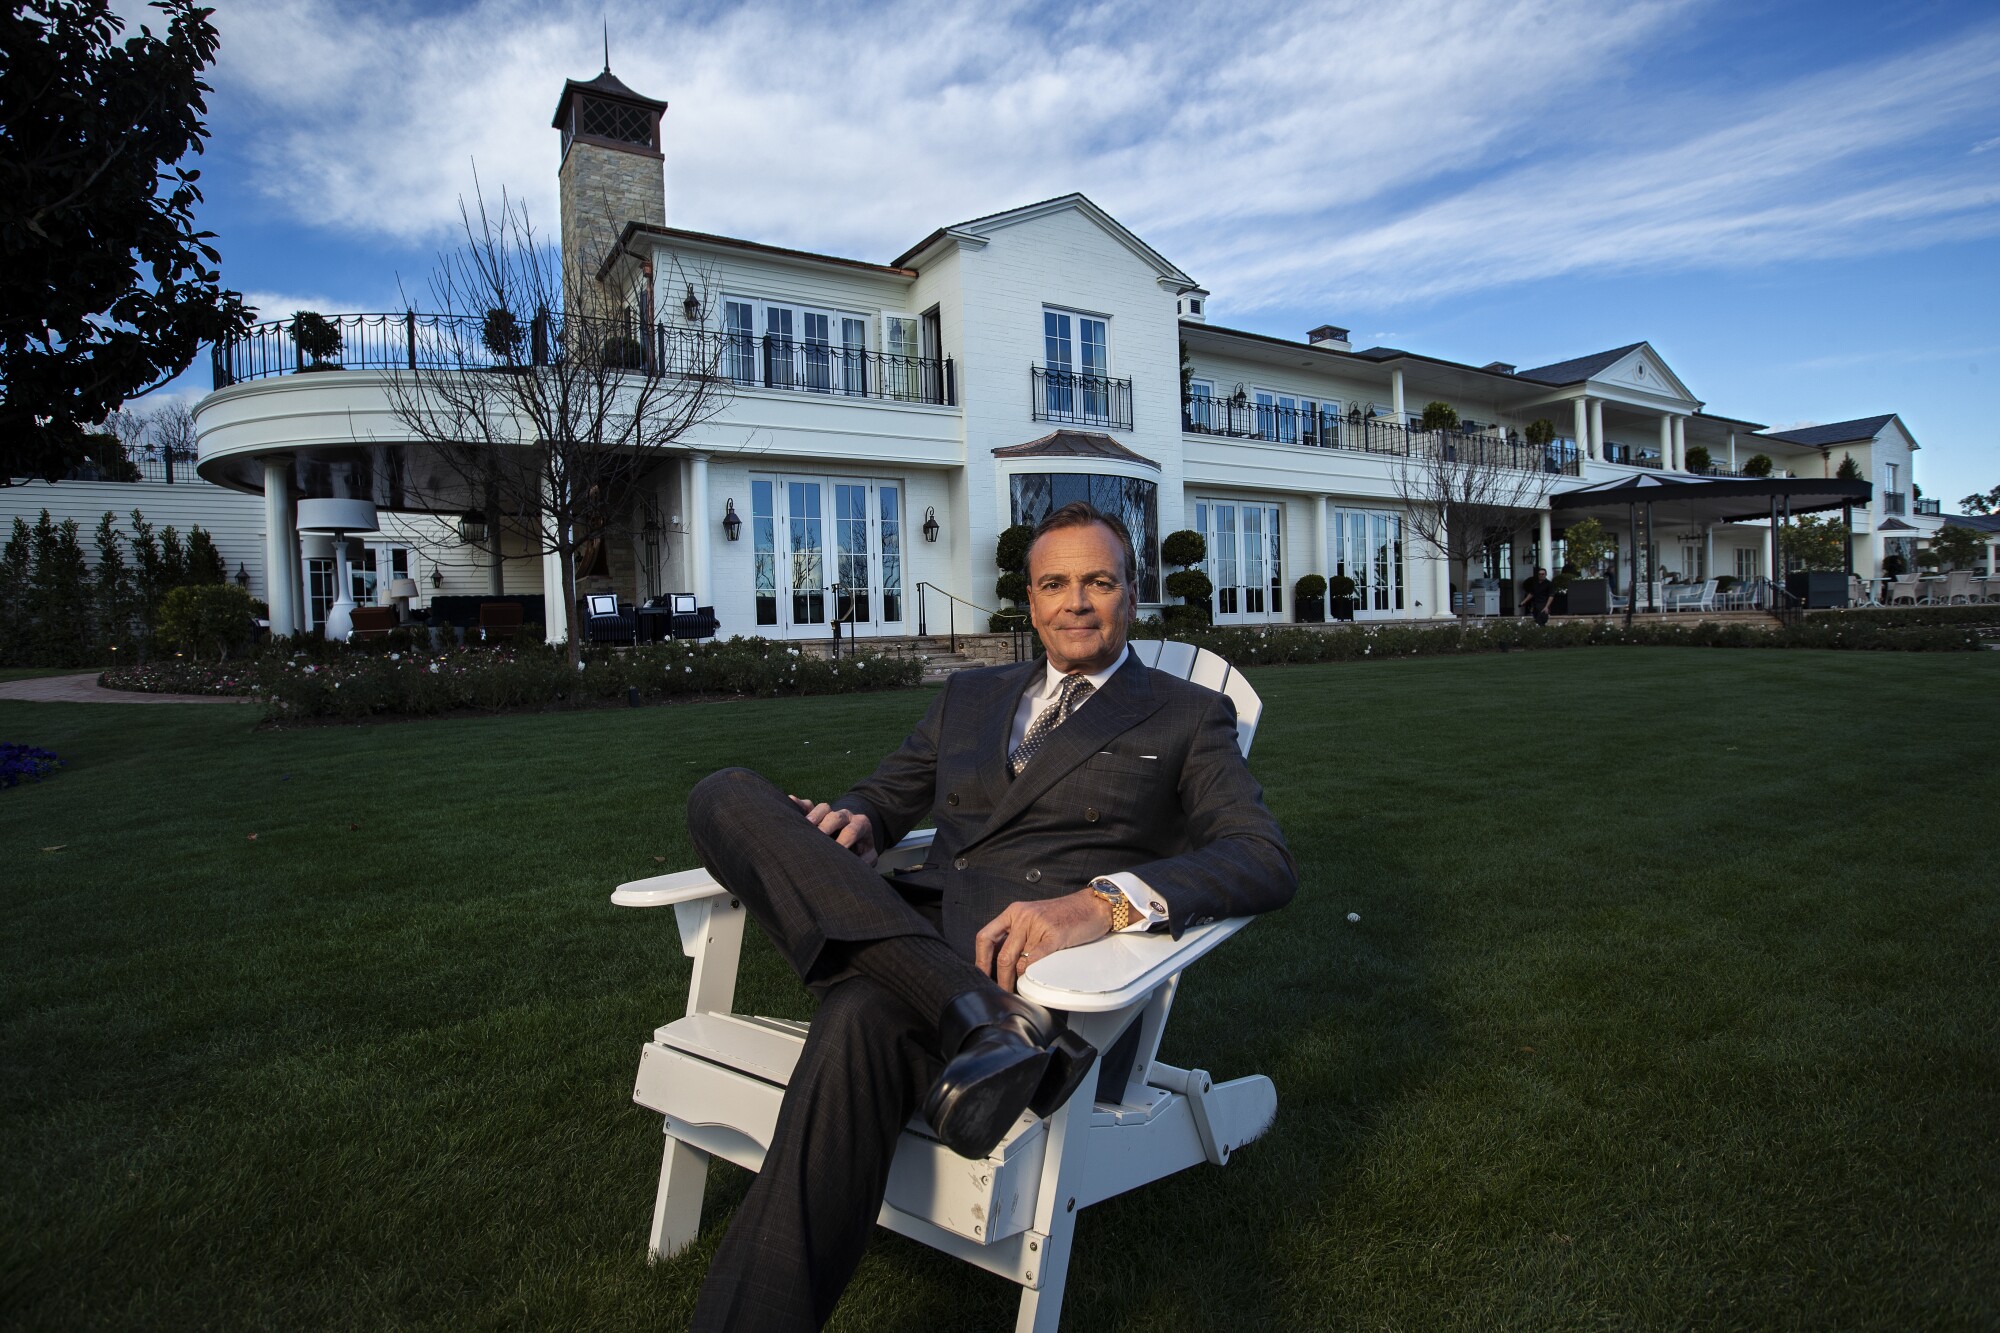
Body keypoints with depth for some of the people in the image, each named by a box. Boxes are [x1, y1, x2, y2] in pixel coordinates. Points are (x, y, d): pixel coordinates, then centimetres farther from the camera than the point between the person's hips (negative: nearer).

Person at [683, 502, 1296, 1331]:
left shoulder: (1188, 717, 12)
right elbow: (885, 797, 29)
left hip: (1043, 956, -5)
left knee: (861, 1020, -38)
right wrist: (853, 822, -1)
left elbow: (1265, 861, -5)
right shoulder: (970, 696, 27)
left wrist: (1104, 901, -27)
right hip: (913, 936, 6)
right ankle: (985, 1026, -33)